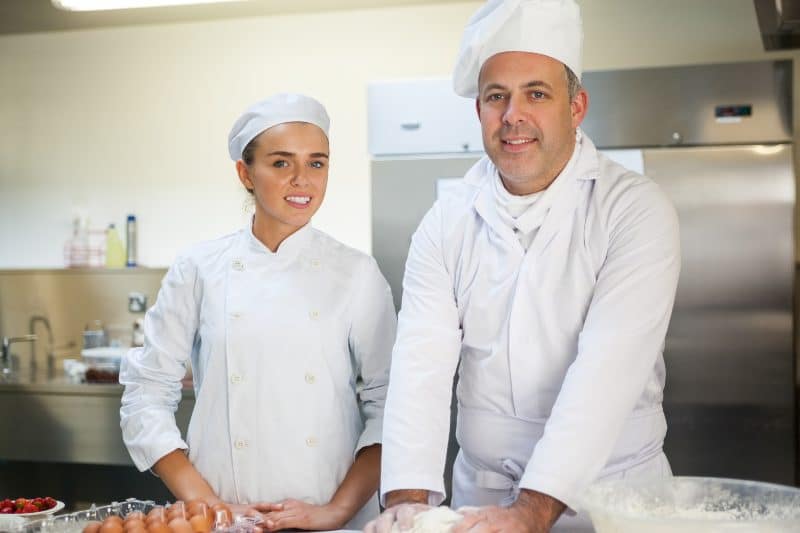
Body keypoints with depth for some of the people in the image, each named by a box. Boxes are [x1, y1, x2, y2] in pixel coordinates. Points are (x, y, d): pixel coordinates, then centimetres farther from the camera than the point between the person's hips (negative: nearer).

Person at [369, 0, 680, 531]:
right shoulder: (446, 225, -3)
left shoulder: (636, 210, -13)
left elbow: (609, 368, -24)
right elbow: (423, 364, -13)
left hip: (611, 490, -2)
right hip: (482, 489, 3)